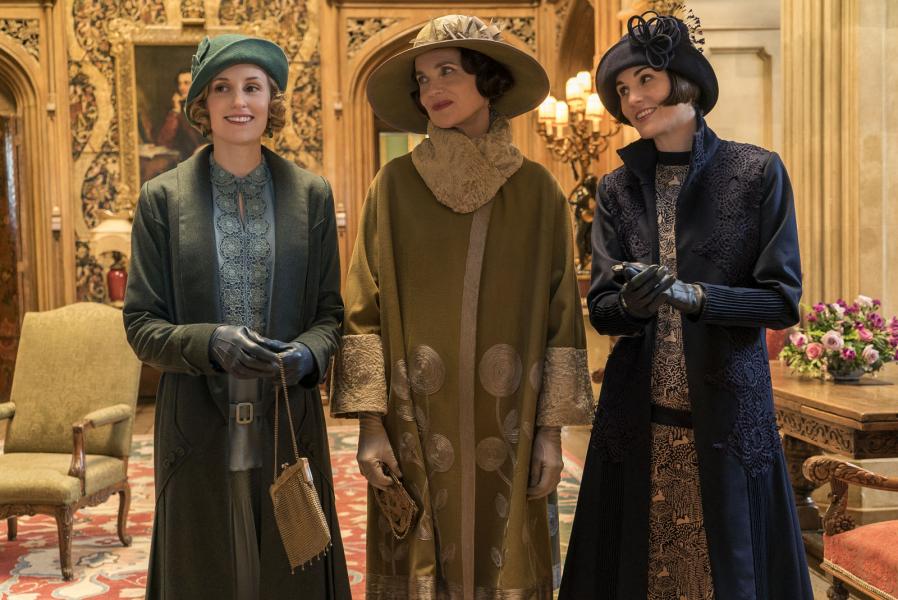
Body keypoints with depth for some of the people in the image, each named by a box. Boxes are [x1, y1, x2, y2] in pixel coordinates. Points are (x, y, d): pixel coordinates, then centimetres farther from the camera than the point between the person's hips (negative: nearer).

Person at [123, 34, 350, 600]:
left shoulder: (312, 194, 5)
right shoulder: (163, 198, 2)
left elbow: (331, 312, 7)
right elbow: (141, 323, 0)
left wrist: (307, 353, -15)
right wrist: (211, 343, -19)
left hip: (289, 428, 1)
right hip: (200, 432, 0)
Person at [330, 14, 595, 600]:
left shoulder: (536, 189, 3)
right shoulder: (398, 183, 1)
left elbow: (559, 313, 3)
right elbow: (364, 309, -1)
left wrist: (552, 430, 0)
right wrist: (371, 424, -8)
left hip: (506, 426, 1)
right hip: (418, 423, 0)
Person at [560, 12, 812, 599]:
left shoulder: (757, 171, -3)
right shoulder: (617, 189, 6)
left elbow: (783, 298, -5)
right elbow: (601, 308, 2)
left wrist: (691, 295, -21)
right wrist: (632, 303, -21)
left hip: (727, 412, -2)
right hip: (638, 417, 2)